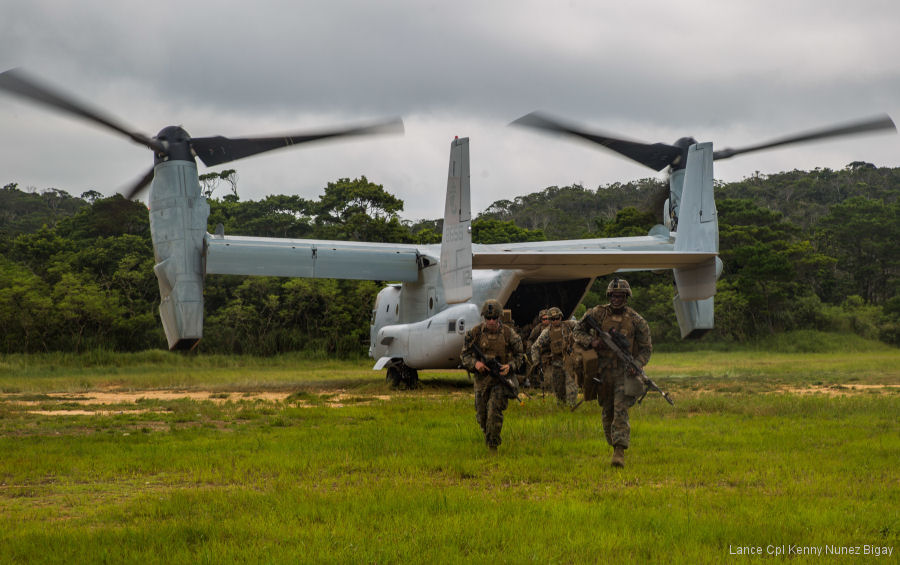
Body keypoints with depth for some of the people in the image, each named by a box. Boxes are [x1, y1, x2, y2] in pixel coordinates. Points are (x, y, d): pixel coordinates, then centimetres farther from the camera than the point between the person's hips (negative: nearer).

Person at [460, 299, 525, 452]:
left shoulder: (509, 334, -4)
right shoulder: (475, 333, -2)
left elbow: (518, 356, 5)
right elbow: (465, 354, 4)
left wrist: (510, 366, -14)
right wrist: (475, 363, -17)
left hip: (501, 378, -2)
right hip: (481, 378, 3)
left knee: (494, 412, -17)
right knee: (482, 414, 9)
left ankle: (493, 446, -9)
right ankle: (488, 438, 36)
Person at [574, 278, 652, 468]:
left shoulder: (636, 320, -1)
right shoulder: (597, 313, 2)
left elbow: (646, 348, 4)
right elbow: (578, 331, 12)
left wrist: (637, 364, -14)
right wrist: (591, 342, -9)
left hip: (625, 372, -3)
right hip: (603, 371, 3)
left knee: (621, 411, -15)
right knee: (607, 412, 11)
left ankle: (620, 452, -20)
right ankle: (615, 447, 27)